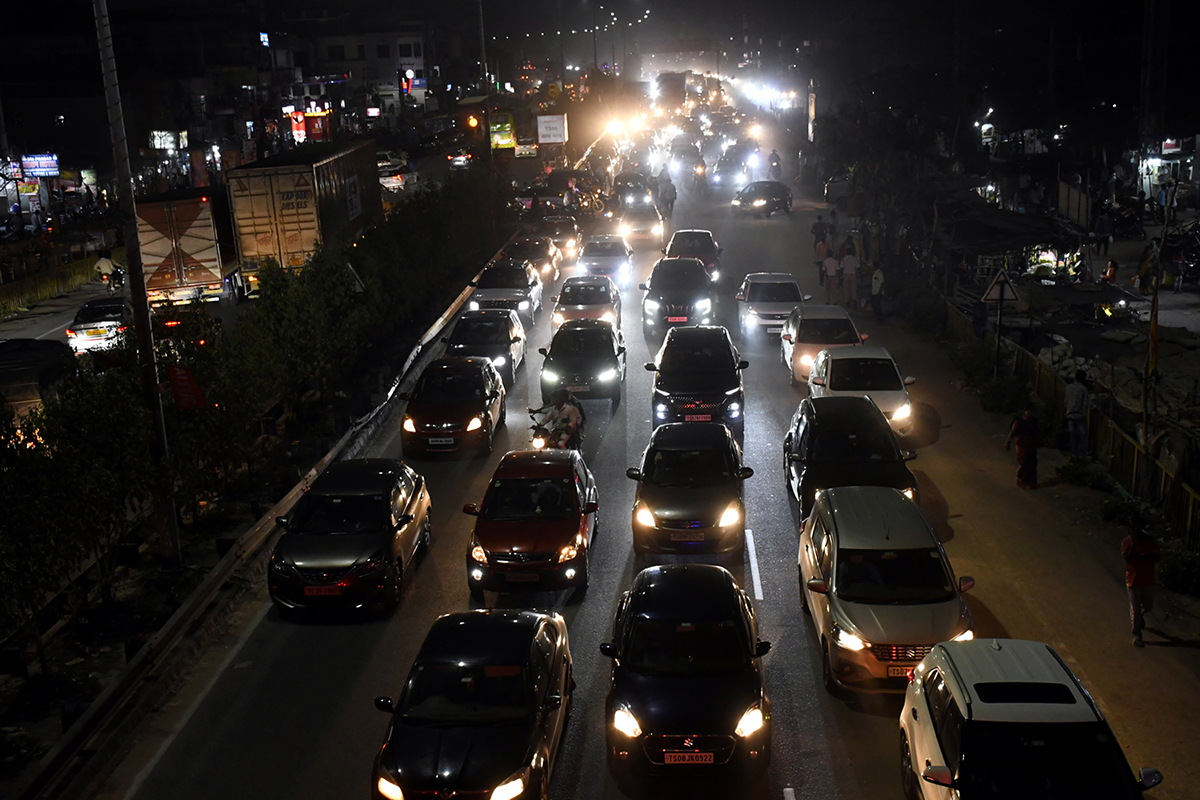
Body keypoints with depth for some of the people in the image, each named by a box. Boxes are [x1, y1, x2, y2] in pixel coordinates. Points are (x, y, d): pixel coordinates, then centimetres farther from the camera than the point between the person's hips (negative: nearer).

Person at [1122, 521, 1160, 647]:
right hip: (1133, 580, -2)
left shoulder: (1150, 540, -6)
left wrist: (1143, 556, -24)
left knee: (1148, 606, 19)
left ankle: (1140, 616, 53)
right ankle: (1136, 636, 12)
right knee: (1135, 609, 3)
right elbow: (1126, 558, -21)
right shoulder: (1127, 541, -9)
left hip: (1148, 580, 2)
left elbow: (1156, 558, -9)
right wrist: (1133, 544, -31)